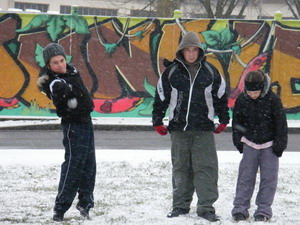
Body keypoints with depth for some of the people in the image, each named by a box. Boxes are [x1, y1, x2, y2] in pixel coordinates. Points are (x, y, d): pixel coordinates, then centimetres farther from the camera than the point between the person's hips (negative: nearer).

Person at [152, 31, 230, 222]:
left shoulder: (210, 71, 5)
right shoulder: (172, 72, 4)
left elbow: (221, 96, 15)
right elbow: (161, 97, 10)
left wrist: (223, 120, 17)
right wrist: (157, 121, 10)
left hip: (204, 129, -1)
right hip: (179, 127, 1)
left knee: (206, 167, -6)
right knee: (181, 168, 6)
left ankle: (206, 207, -4)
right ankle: (181, 205, 13)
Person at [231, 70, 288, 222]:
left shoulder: (273, 100, -14)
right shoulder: (241, 100, -6)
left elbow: (280, 123, -7)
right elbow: (236, 121, 7)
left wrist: (280, 144, -6)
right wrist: (238, 141, 5)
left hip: (269, 145, -2)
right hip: (250, 144, 2)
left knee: (268, 178, -1)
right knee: (245, 176, 0)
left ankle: (263, 209, 5)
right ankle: (240, 208, 3)